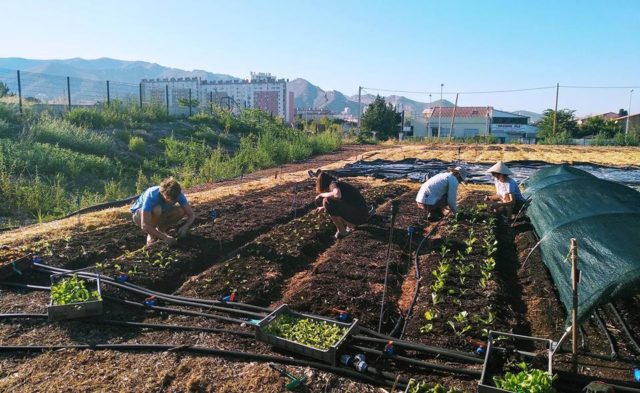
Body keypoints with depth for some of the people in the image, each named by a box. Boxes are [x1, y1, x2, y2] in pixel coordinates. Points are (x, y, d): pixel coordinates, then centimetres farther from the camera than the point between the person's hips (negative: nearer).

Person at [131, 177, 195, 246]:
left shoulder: (178, 194, -25)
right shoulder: (151, 196, -38)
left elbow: (191, 215, -20)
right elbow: (144, 226, -41)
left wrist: (185, 226, -40)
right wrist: (164, 237, -44)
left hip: (158, 215, 4)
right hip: (138, 215, -4)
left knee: (181, 211, -23)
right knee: (157, 209, -38)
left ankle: (160, 229, -1)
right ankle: (151, 236, -14)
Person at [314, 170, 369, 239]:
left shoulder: (333, 184, -9)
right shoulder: (340, 185, 17)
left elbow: (337, 195, -32)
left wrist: (321, 194, -15)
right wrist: (324, 208, 34)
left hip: (359, 216, -10)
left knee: (327, 201, -17)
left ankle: (342, 232, -5)